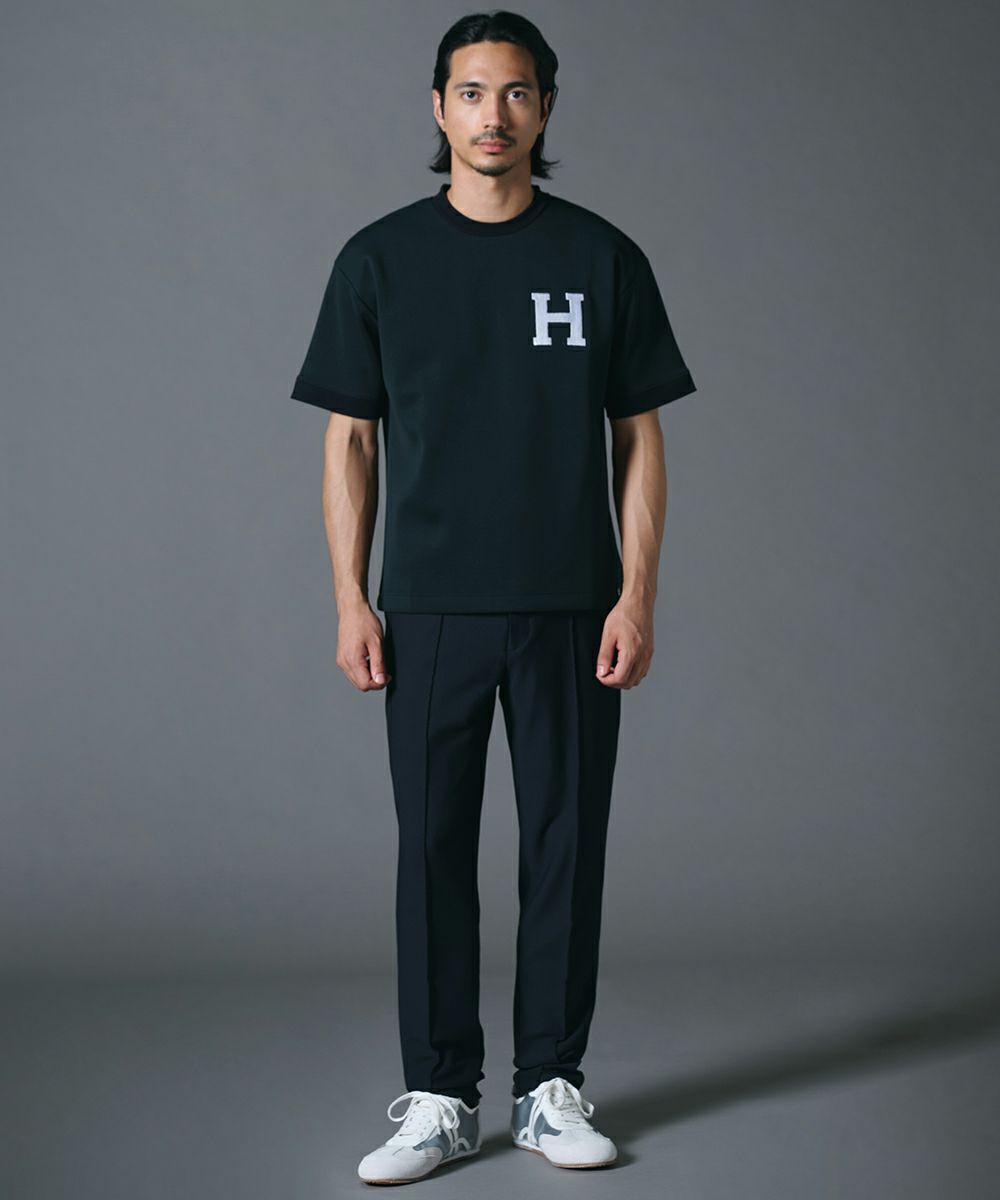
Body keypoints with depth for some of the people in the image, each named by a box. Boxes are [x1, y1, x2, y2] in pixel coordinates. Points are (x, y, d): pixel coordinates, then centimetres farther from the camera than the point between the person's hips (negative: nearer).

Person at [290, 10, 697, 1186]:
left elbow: (639, 437, 4)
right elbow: (350, 439, 4)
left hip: (572, 610, 0)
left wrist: (637, 596, -5)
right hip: (432, 609, 0)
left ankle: (551, 1087, 18)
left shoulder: (603, 258, 3)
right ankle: (440, 1098, 14)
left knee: (565, 845, 5)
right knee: (434, 848, 3)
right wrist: (351, 600, -4)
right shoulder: (380, 260, 3)